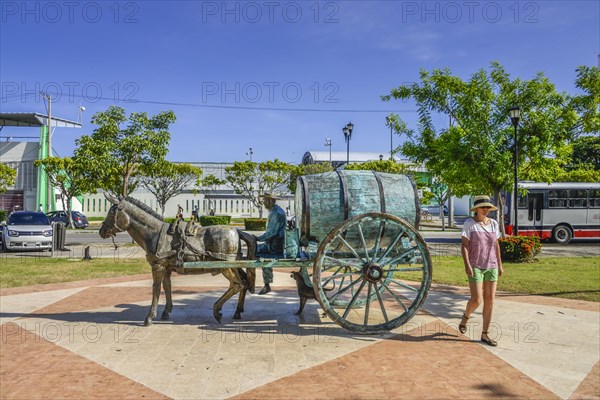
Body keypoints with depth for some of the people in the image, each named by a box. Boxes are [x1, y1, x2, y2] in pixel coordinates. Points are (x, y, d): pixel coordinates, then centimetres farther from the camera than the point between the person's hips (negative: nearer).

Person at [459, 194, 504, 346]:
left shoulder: (493, 223, 6)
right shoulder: (469, 223, -9)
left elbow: (496, 245, 12)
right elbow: (464, 245, -12)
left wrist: (499, 264, 10)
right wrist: (467, 265, -21)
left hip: (491, 267, 5)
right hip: (475, 267, -5)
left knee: (490, 300, 1)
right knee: (476, 300, -11)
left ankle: (485, 335, 10)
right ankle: (466, 316, 23)